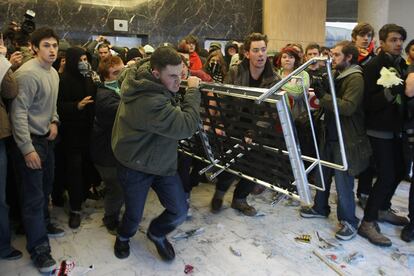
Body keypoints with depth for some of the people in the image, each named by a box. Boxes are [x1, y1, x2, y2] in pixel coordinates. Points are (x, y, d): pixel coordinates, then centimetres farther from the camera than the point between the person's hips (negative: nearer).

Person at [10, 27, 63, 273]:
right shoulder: (27, 73, -19)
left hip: (47, 138, 8)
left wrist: (54, 121, 2)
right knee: (34, 194, -2)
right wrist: (27, 149, -22)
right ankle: (39, 248, 8)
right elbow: (18, 113, -21)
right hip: (31, 141, -8)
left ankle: (44, 224, 40)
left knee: (46, 187, 19)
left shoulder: (54, 73, 9)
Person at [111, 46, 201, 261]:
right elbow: (187, 127, -33)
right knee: (134, 215, 15)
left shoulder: (140, 78, -8)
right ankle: (124, 237, 50)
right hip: (136, 167, -8)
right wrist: (193, 91, -23)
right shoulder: (150, 102, -36)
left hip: (162, 161, 8)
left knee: (179, 211, 8)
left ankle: (157, 233, 39)